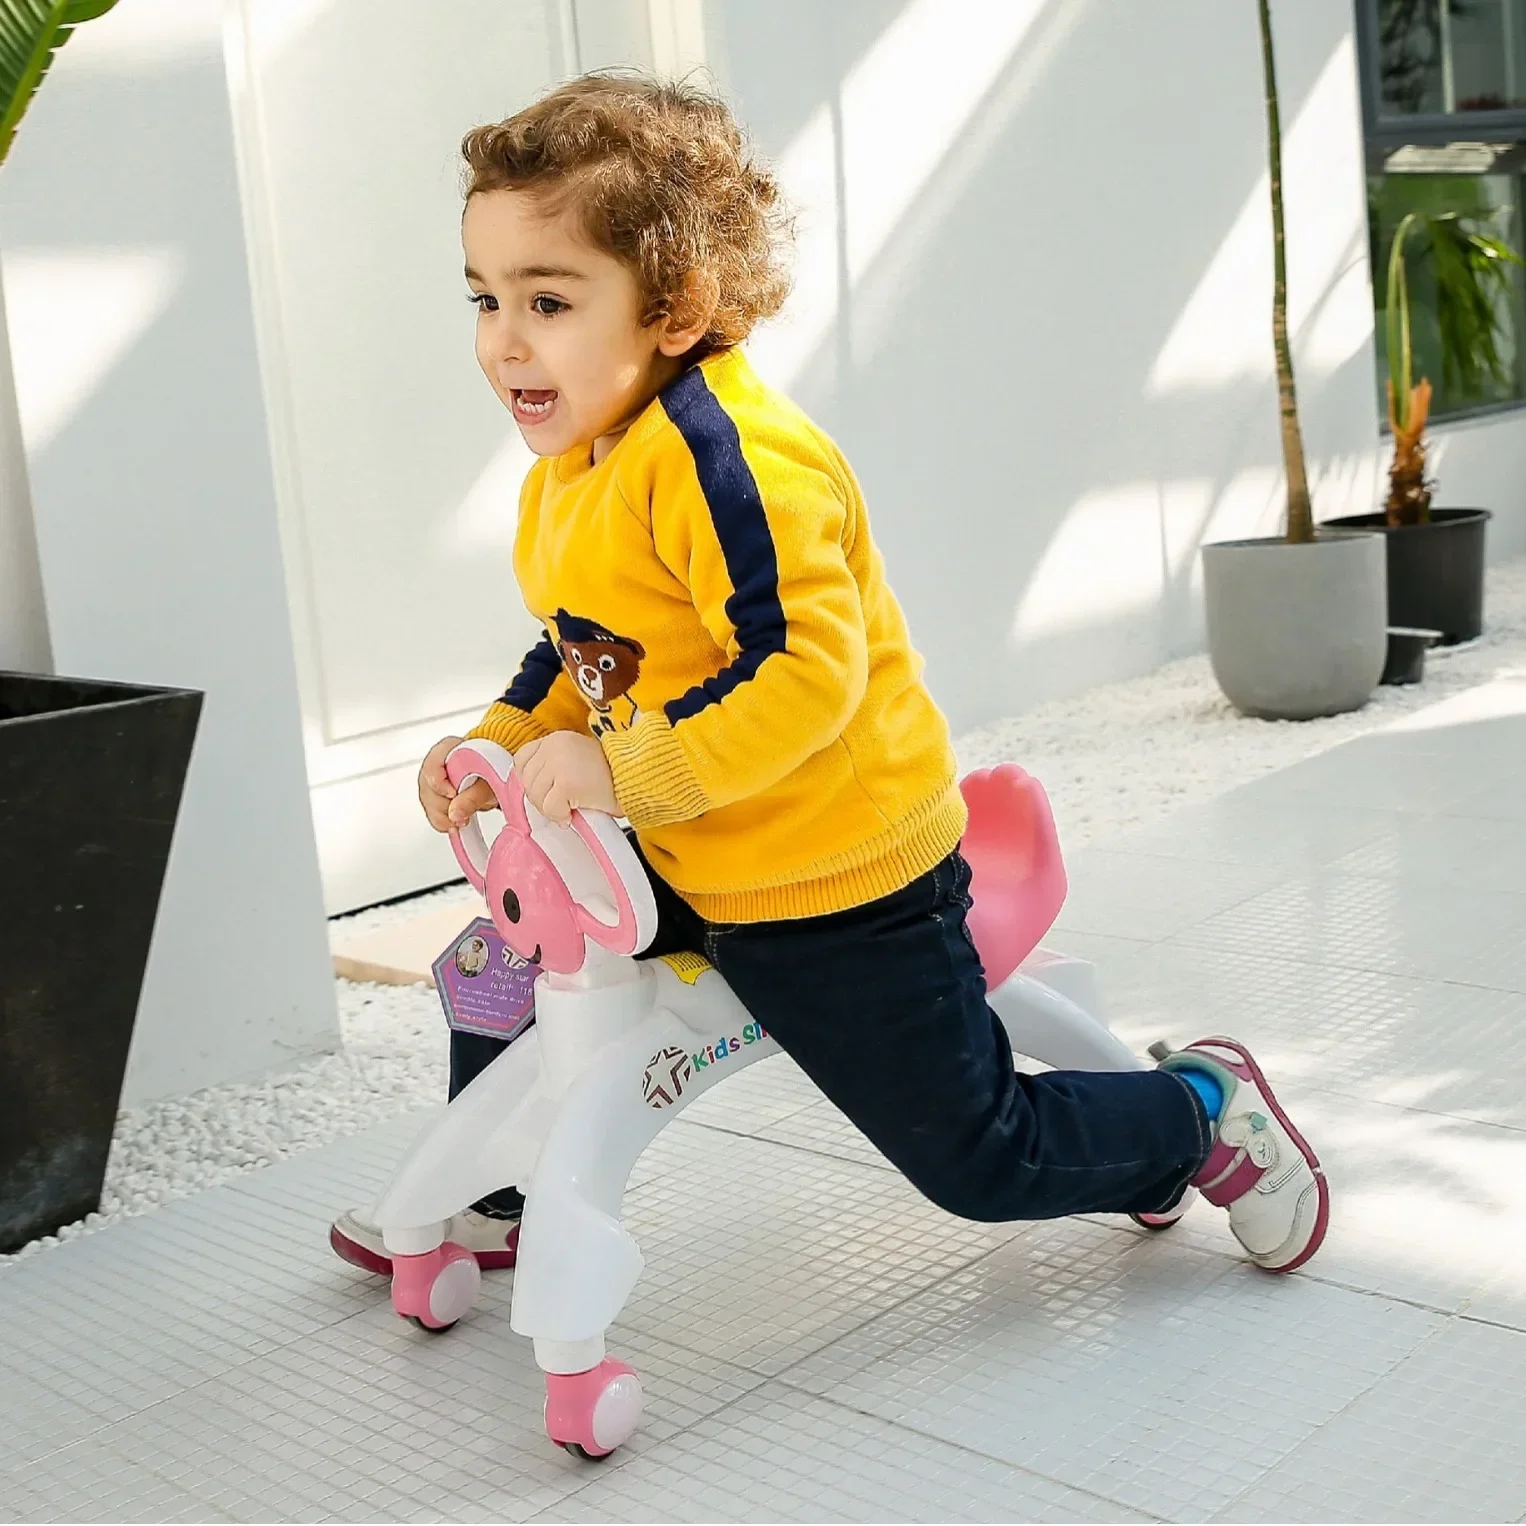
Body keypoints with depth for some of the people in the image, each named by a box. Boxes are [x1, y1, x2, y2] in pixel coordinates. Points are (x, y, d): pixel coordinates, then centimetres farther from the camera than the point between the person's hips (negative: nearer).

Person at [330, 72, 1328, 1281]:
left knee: (983, 1160, 3)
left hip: (838, 891, -9)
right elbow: (579, 658, 16)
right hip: (687, 870, 9)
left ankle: (1205, 1111, 30)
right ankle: (491, 1200, 41)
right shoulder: (565, 476, 5)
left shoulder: (720, 455, -27)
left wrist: (621, 771, -31)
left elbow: (806, 668, -33)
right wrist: (497, 750, -1)